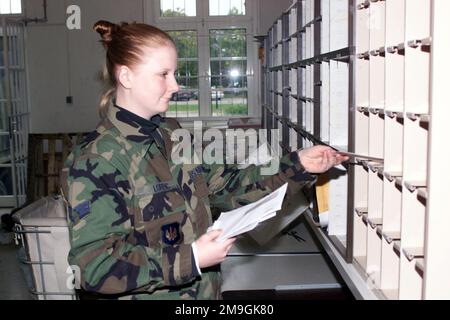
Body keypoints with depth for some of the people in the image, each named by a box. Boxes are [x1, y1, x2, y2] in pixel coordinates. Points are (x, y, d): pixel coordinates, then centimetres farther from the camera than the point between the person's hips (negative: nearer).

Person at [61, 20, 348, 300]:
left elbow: (226, 186, 7)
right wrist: (190, 260, -27)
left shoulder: (173, 135, 4)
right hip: (145, 293, -6)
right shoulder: (95, 161, -19)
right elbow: (98, 266, -22)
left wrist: (297, 166, -2)